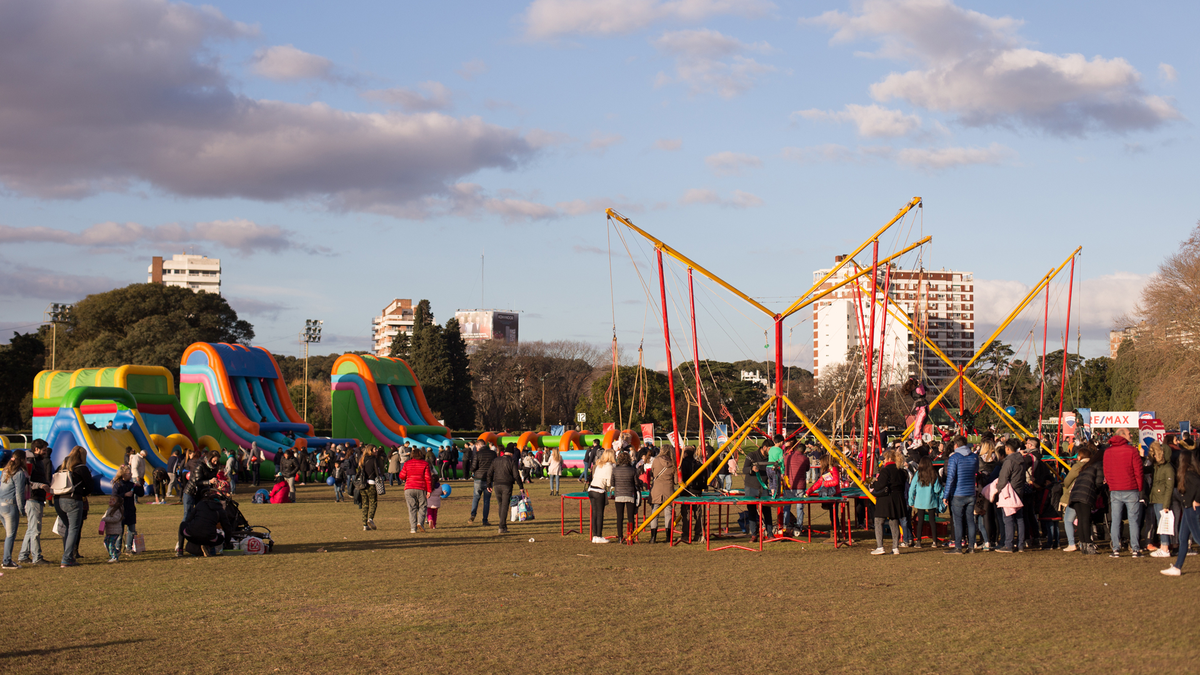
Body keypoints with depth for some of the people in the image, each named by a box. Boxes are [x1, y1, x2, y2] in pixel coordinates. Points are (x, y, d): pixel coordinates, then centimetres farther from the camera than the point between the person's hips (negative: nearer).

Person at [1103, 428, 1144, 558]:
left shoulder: (1107, 452, 6)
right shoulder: (1132, 450, -6)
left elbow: (1106, 472, 9)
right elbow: (1138, 471, -6)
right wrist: (1139, 489, 4)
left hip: (1114, 492, 3)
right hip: (1131, 490, -3)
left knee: (1115, 521, 5)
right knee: (1133, 520, 2)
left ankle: (1116, 549, 1)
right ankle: (1135, 549, -1)